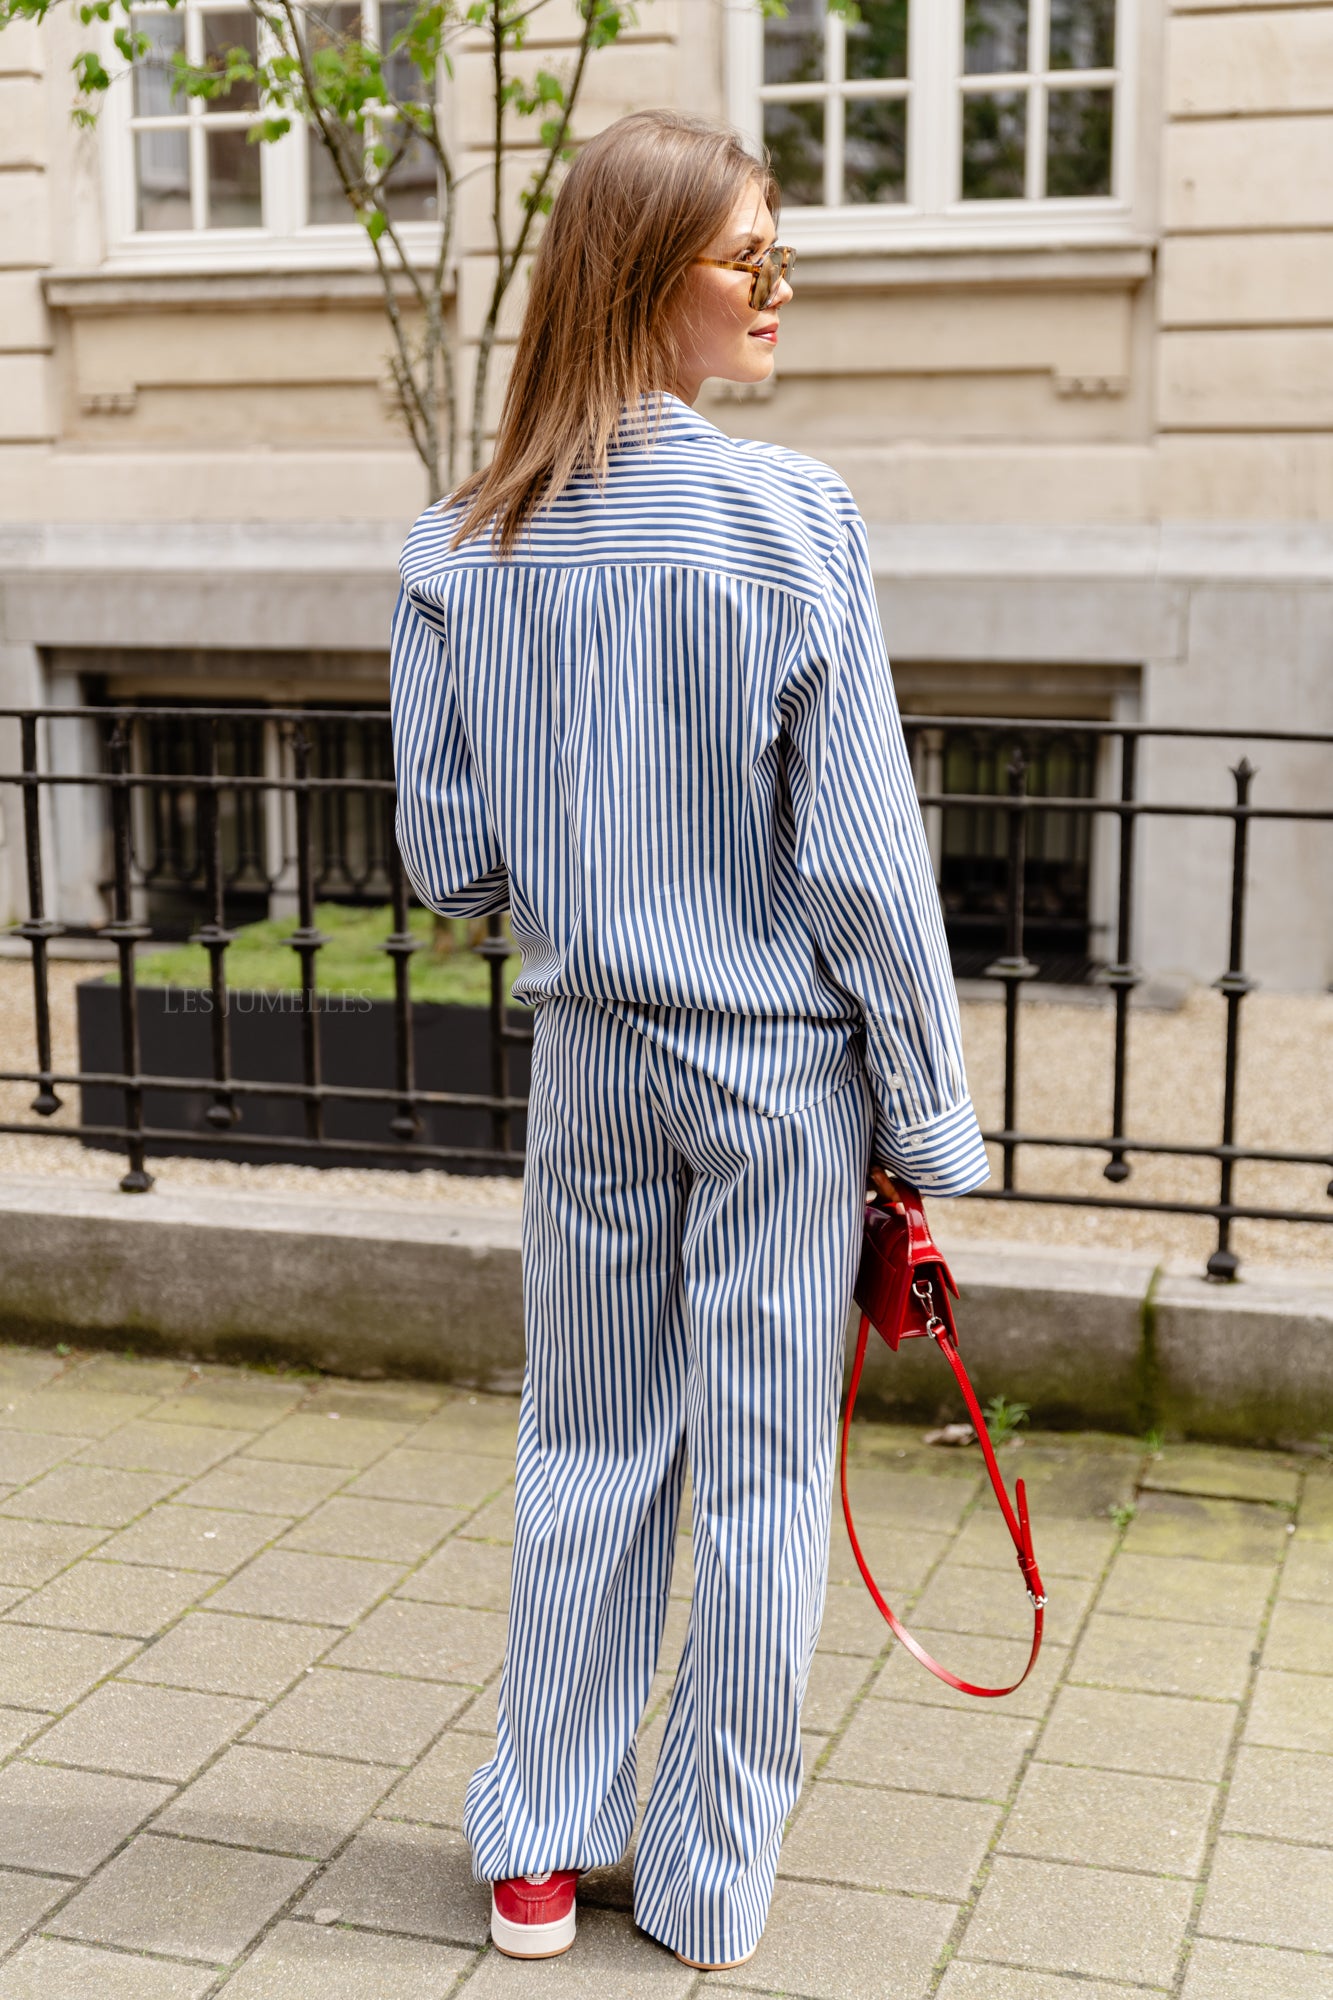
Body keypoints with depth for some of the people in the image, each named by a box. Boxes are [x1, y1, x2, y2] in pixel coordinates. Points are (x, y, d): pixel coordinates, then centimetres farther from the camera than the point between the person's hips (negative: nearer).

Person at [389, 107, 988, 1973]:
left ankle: (540, 1854, 28)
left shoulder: (460, 545, -2)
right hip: (783, 1062, -3)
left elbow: (447, 862, 1)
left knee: (586, 1452, 17)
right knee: (761, 1471, 10)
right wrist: (923, 1117, -5)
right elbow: (863, 859, -14)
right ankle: (711, 1885, 25)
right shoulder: (788, 511, -15)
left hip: (589, 1052, 4)